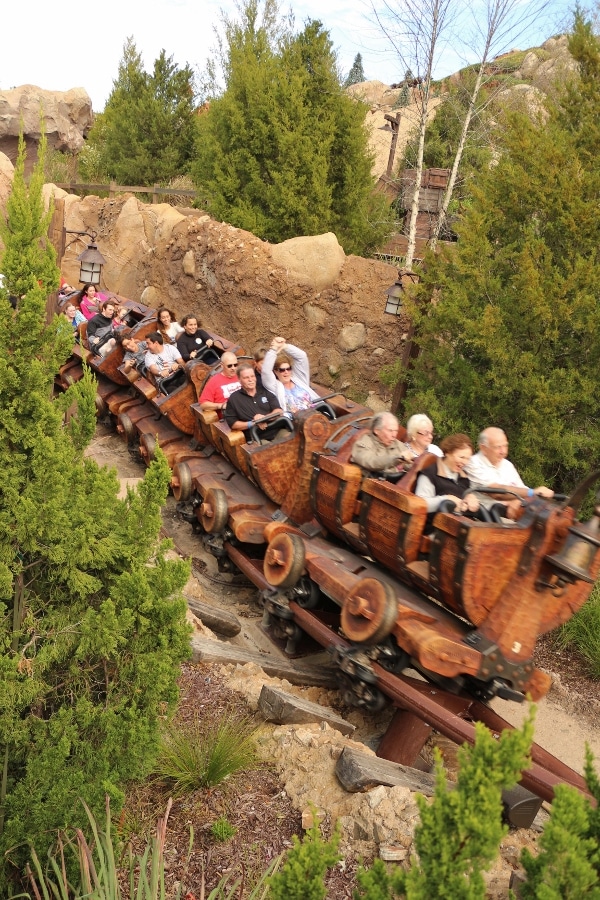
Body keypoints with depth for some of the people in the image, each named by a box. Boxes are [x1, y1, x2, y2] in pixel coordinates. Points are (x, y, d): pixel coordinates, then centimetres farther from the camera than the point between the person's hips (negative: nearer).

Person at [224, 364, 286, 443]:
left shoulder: (265, 391, 16)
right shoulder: (234, 398, 9)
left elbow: (279, 411, 9)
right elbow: (232, 423, 4)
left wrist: (265, 417, -11)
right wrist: (252, 424, -10)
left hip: (278, 431, 4)